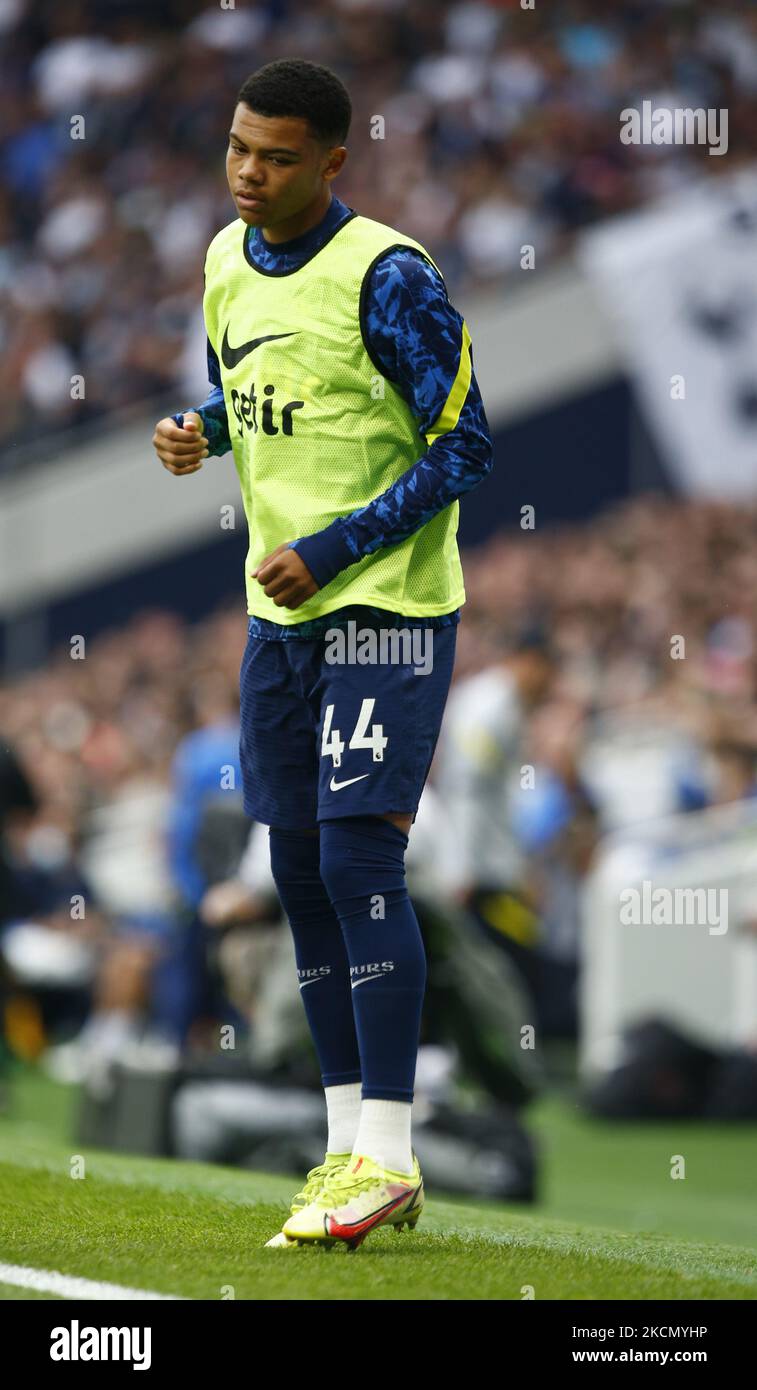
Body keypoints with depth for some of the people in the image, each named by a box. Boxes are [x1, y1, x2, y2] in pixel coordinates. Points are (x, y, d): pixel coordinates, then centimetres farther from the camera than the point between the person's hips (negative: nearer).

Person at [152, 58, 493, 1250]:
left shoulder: (386, 278, -15)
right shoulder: (228, 259, 8)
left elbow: (466, 446, -13)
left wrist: (333, 550, -17)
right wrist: (198, 433, 1)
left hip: (386, 608, -8)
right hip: (280, 614, 8)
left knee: (359, 855, -13)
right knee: (301, 870, 7)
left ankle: (389, 1158, -10)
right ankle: (350, 1144, 14)